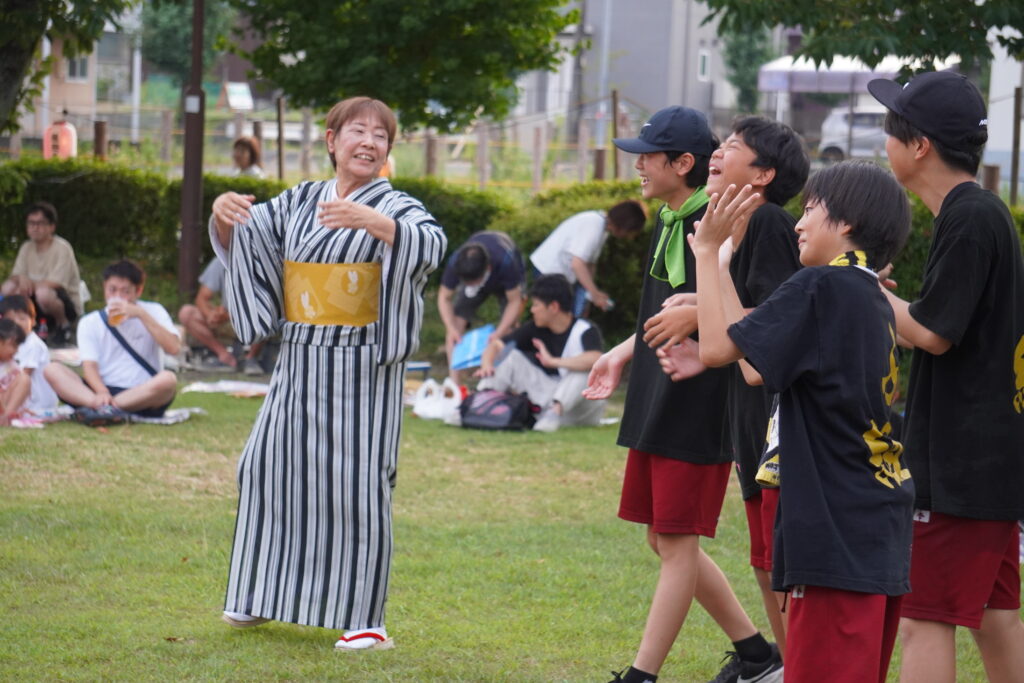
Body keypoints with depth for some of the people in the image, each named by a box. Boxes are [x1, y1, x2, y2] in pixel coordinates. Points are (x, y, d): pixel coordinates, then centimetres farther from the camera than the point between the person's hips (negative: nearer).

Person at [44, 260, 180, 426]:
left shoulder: (153, 312, 7)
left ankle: (99, 409, -36)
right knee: (52, 370, -21)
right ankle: (106, 409, -45)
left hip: (142, 396, -1)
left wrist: (142, 315, -15)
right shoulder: (90, 322, 9)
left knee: (168, 379, -34)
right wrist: (102, 392, -26)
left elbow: (173, 348, -9)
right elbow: (89, 365, -5)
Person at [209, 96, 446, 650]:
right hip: (299, 364, 5)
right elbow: (240, 234, 13)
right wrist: (223, 211, -11)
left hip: (362, 368, -5)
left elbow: (432, 245, -22)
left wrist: (373, 222, -38)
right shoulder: (299, 203, 12)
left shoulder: (396, 207, -2)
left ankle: (364, 616, 1)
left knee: (356, 482, -5)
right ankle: (262, 598, 25)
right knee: (273, 468, 9)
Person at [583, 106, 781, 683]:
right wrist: (623, 354, 25)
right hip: (656, 404, 10)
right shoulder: (667, 223, 12)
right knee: (666, 542, 14)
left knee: (678, 545, -3)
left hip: (700, 412, -10)